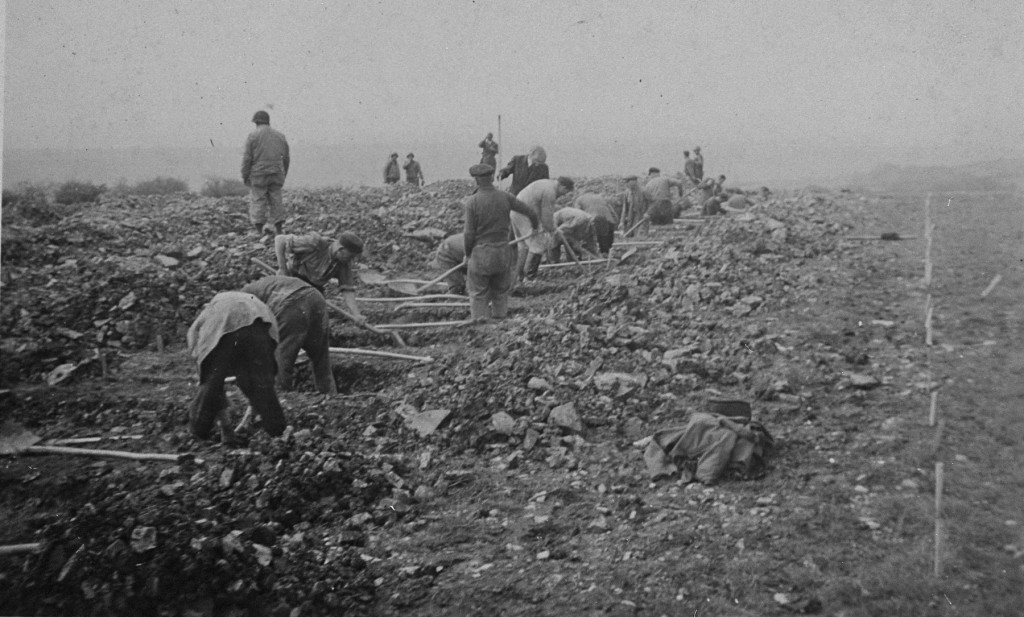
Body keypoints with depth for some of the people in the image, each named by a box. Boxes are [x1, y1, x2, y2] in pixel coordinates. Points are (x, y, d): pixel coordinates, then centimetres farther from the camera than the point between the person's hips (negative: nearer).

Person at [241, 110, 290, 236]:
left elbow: (247, 158, -7)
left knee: (257, 202, 1)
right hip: (276, 174, 4)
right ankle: (278, 230, 6)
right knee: (276, 201, 8)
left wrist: (244, 176, 0)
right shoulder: (280, 136, 10)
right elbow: (286, 158, 12)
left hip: (258, 175, -4)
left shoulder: (252, 136, -3)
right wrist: (283, 175, 21)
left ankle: (259, 231, -1)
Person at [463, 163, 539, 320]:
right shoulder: (504, 197, -5)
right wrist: (535, 224, 27)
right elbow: (529, 212, 5)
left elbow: (469, 233, -12)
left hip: (480, 253, -3)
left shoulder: (472, 201, -14)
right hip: (503, 253, 3)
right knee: (501, 291, 19)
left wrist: (467, 254, 4)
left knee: (478, 293, 9)